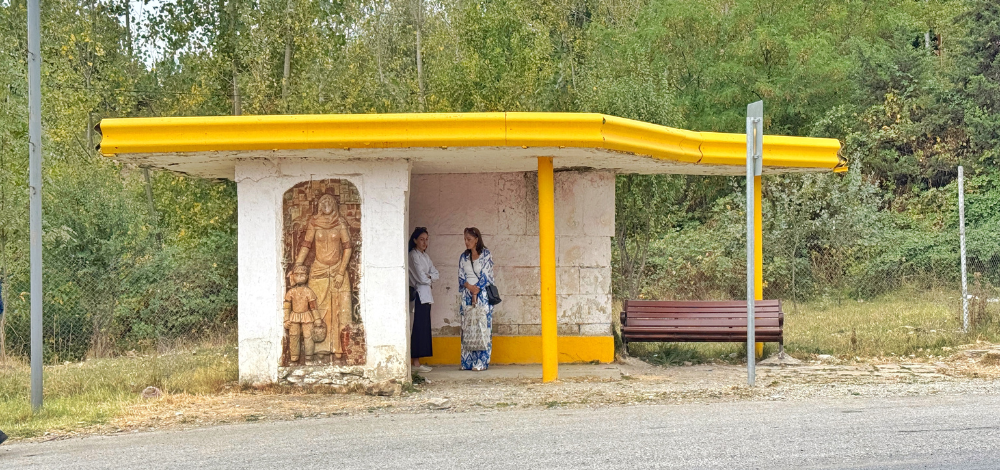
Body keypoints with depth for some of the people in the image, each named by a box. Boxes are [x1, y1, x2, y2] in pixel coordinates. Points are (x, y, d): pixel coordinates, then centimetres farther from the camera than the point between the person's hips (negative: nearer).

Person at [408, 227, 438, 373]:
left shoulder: (425, 256, 17)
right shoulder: (414, 255, -11)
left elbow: (436, 274, 10)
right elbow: (421, 277, -17)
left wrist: (428, 277, -9)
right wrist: (429, 278, 2)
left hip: (426, 295, 9)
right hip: (418, 295, -9)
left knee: (424, 329, 8)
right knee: (418, 328, -9)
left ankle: (416, 361, 10)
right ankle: (415, 363, -8)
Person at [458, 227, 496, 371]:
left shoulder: (486, 255, -1)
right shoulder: (464, 257, 12)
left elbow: (485, 275, -7)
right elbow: (461, 277, 7)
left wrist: (476, 292, -13)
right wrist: (470, 287, -11)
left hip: (483, 295, -4)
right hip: (467, 296, 4)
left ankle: (481, 362, -6)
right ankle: (468, 362, 3)